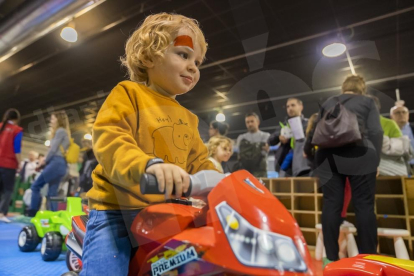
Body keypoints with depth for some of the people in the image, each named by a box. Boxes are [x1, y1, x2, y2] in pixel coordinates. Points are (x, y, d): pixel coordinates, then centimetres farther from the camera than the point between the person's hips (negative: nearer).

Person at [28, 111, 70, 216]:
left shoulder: (60, 131, -4)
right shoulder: (64, 132, 24)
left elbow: (53, 149, -10)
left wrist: (45, 161, 3)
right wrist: (46, 161, 13)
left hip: (56, 162, -9)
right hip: (61, 164, 9)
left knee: (36, 186, -3)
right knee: (52, 192, 7)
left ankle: (32, 212, 1)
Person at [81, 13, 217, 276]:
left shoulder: (188, 119, 16)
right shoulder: (128, 93, -4)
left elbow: (199, 163, 19)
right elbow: (109, 140, -20)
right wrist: (148, 165, -39)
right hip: (117, 210, -5)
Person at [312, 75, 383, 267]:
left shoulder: (327, 103, 22)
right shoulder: (368, 102, 14)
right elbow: (375, 132, 3)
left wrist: (308, 150, 25)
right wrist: (375, 160, 6)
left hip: (328, 156, 3)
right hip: (358, 155, -2)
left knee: (331, 205, 1)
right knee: (364, 205, 2)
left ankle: (331, 257, 6)